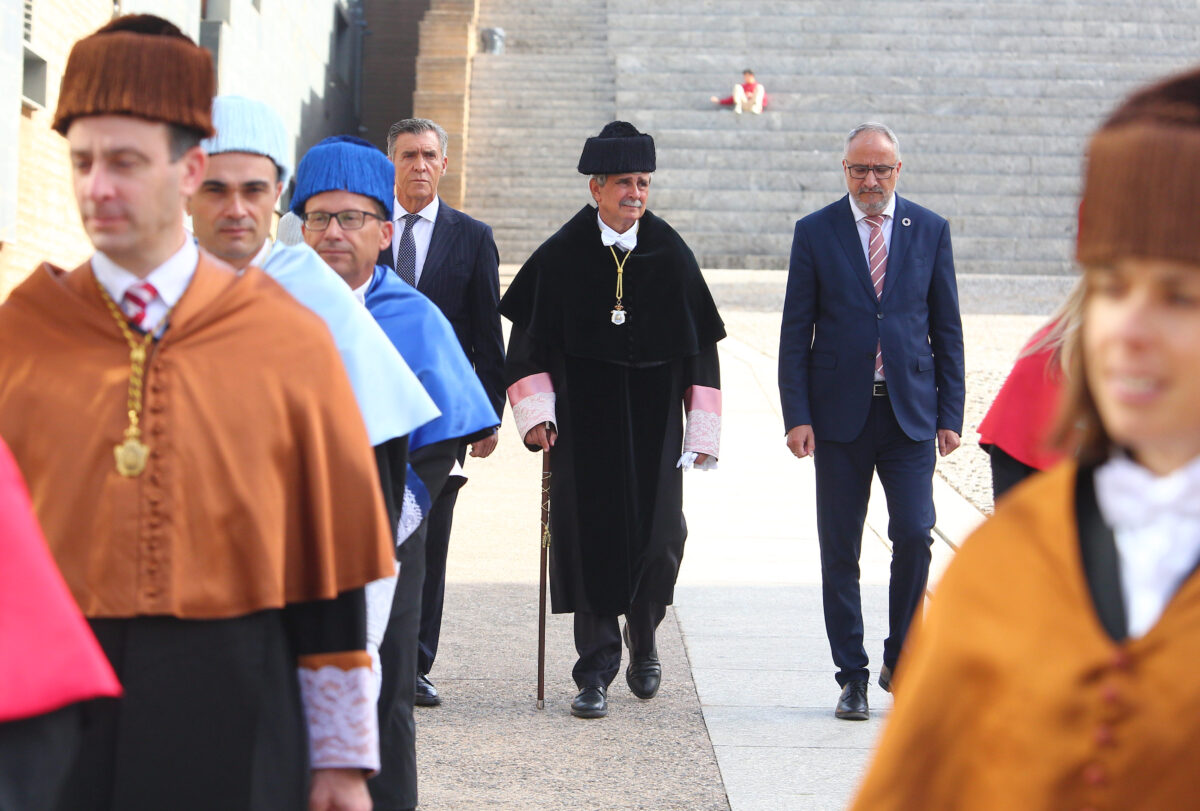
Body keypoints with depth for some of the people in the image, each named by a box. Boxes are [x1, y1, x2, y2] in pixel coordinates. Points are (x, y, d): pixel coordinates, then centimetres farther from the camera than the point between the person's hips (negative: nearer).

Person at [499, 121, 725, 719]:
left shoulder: (671, 256, 2)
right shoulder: (561, 256, -1)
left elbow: (700, 347, 5)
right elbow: (531, 339, 4)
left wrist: (703, 430, 1)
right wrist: (536, 414, -6)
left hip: (653, 421, 1)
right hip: (583, 419, -1)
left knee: (660, 539, -3)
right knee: (589, 539, -2)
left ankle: (642, 640, 26)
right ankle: (595, 671, 8)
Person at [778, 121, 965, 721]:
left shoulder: (930, 230, 6)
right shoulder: (815, 232, 3)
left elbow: (947, 328, 8)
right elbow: (795, 331, 2)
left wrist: (950, 414, 2)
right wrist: (796, 415, -6)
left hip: (910, 412, 0)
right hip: (840, 415, 0)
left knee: (914, 536, -9)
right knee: (840, 552, 2)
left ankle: (899, 661, 11)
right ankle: (852, 677, 13)